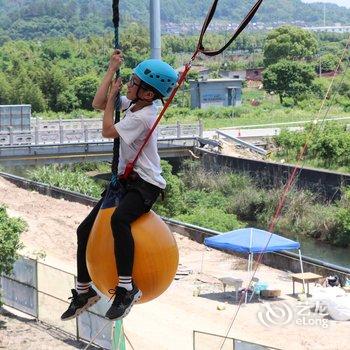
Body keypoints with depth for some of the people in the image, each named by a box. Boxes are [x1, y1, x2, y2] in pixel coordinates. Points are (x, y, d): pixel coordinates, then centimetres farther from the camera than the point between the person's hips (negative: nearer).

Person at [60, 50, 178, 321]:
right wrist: (112, 71, 5)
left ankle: (127, 287, -34)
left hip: (146, 184, -9)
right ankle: (84, 291, 20)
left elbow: (108, 131, -15)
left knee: (119, 219, -39)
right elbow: (98, 104, 11)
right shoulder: (133, 104, 4)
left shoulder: (143, 117, -21)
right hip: (125, 179, 10)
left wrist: (113, 97, -4)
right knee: (85, 230, 6)